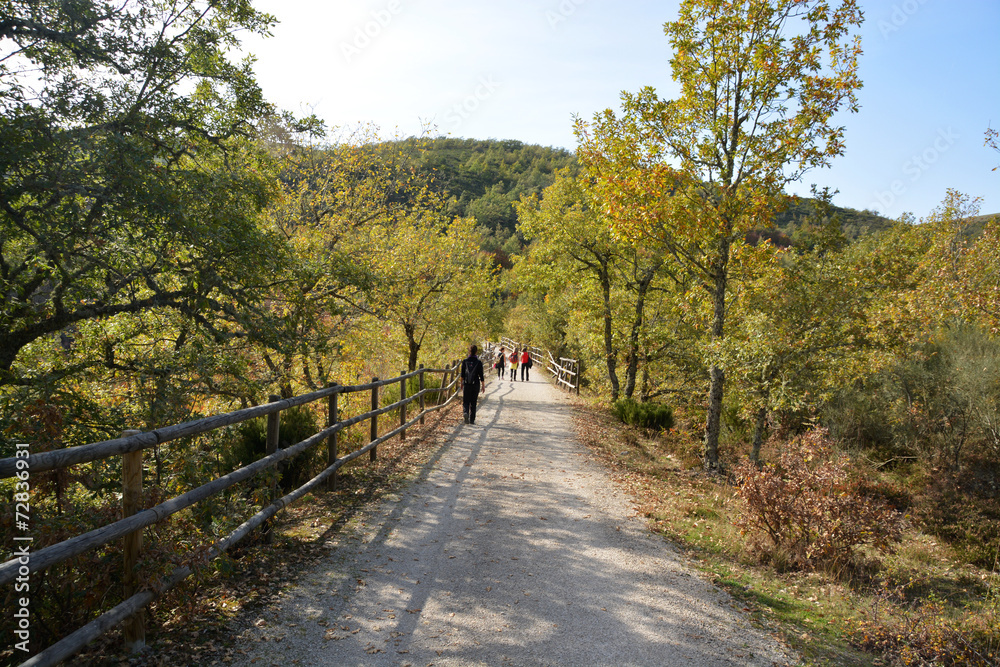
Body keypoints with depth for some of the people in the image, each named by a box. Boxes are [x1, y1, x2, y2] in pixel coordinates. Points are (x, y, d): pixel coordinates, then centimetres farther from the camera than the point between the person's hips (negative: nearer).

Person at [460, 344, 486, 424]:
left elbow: (462, 374, 1)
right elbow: (481, 376, -5)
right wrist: (483, 386, 3)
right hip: (476, 384, -1)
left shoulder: (465, 361, -3)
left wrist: (461, 382, 14)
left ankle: (465, 412, -20)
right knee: (473, 402, 10)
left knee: (466, 401, 8)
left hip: (466, 384, 1)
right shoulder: (479, 362, -7)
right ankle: (472, 420, 13)